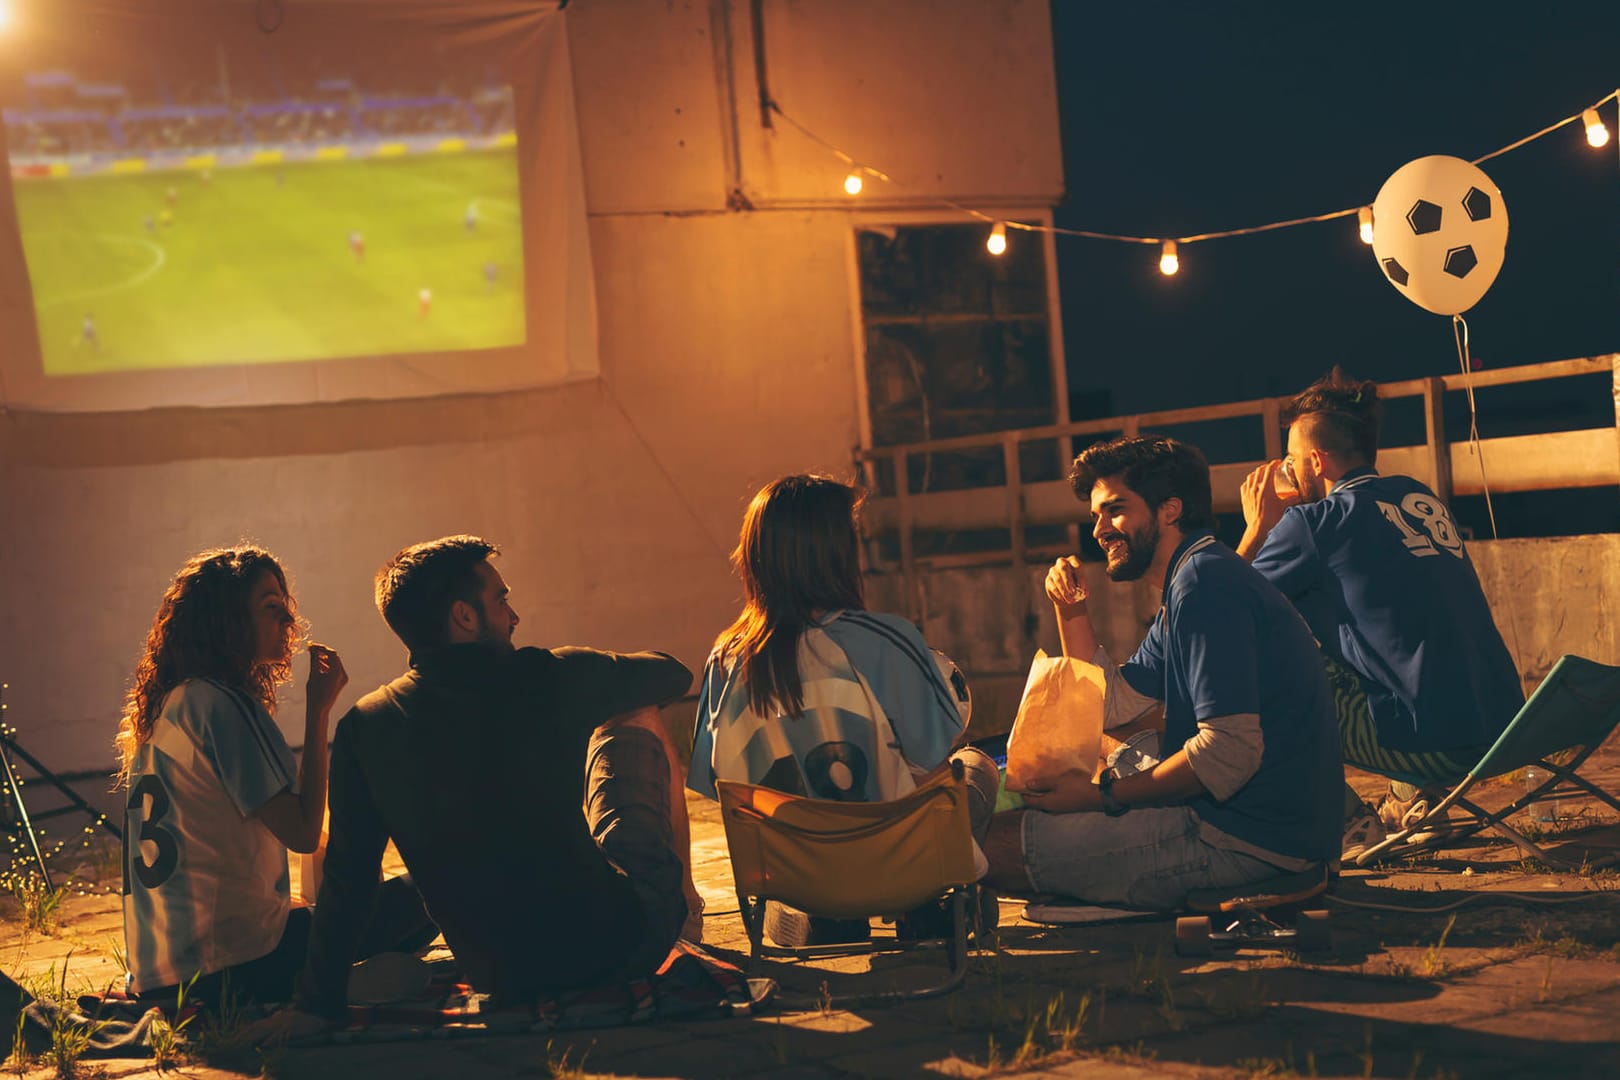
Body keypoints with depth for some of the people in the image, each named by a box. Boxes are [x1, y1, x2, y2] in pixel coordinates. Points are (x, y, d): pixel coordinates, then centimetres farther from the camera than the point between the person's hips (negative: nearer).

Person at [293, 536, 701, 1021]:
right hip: (626, 943, -3)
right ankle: (684, 900, 33)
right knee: (634, 723, 17)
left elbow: (345, 886, -2)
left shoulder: (363, 729, -6)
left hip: (501, 980, 3)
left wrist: (318, 1007, 9)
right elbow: (673, 673, 5)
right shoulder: (547, 680, -14)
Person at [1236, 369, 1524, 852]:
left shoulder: (1315, 521, -7)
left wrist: (1257, 528, 16)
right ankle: (1411, 800, 18)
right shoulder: (1421, 498, 15)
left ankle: (1352, 825, 8)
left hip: (1434, 744, -8)